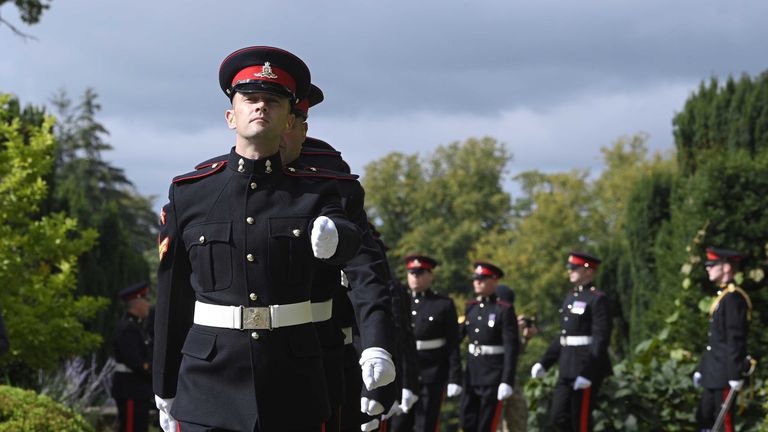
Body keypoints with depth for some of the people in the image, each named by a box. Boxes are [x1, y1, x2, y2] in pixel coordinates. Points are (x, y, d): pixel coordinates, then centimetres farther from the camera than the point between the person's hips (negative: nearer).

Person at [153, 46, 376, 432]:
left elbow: (351, 240, -18)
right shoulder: (187, 194, 6)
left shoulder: (314, 194, 5)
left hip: (294, 393, 0)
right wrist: (165, 390, 10)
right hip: (208, 383, 0)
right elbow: (172, 300, 9)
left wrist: (332, 234, -43)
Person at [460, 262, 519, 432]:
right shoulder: (471, 307, 11)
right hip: (472, 373, 6)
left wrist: (507, 381, -19)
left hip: (493, 375, -6)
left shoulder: (504, 310, -9)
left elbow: (512, 348, -13)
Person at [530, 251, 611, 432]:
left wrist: (587, 373, -23)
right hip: (568, 367, 9)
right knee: (559, 418, 5)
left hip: (588, 367, -9)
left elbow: (601, 338, -17)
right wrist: (544, 363, 16)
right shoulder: (571, 297, 16)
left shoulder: (598, 299, -11)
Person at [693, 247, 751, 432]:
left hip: (724, 375, -10)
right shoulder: (722, 296, 16)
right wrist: (701, 368, 22)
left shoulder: (734, 298, -15)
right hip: (713, 375, 10)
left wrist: (735, 375, -23)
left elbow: (736, 339, -20)